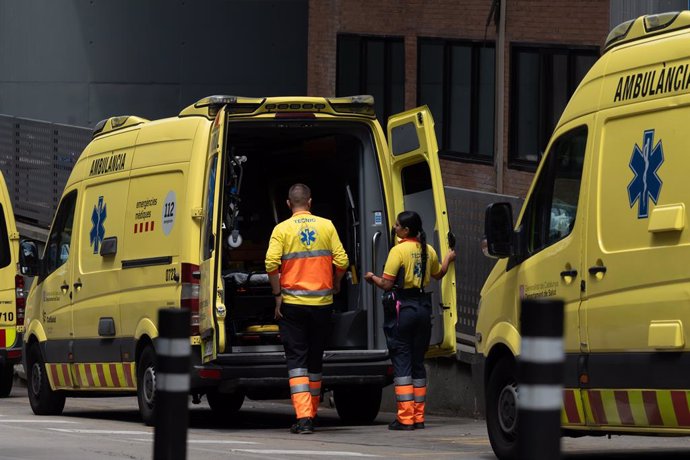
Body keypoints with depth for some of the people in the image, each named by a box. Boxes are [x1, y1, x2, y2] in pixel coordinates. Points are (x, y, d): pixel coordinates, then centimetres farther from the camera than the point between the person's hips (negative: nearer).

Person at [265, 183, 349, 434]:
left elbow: (271, 263, -15)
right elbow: (341, 261, -3)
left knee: (296, 359, -1)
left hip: (292, 302, -2)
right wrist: (336, 285, 15)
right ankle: (311, 415, 25)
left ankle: (303, 417, -14)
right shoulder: (326, 226, 2)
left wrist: (277, 295, -4)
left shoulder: (282, 229, -4)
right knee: (315, 360, 15)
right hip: (321, 303, 2)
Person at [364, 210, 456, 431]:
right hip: (423, 307, 6)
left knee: (401, 361, -3)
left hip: (402, 308, -6)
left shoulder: (398, 251, -13)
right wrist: (448, 258, 44)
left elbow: (387, 284, -15)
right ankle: (418, 416, 13)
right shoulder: (428, 251, 6)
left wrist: (371, 277, 6)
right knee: (418, 362, 13)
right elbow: (438, 274, 24)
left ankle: (405, 417, -7)